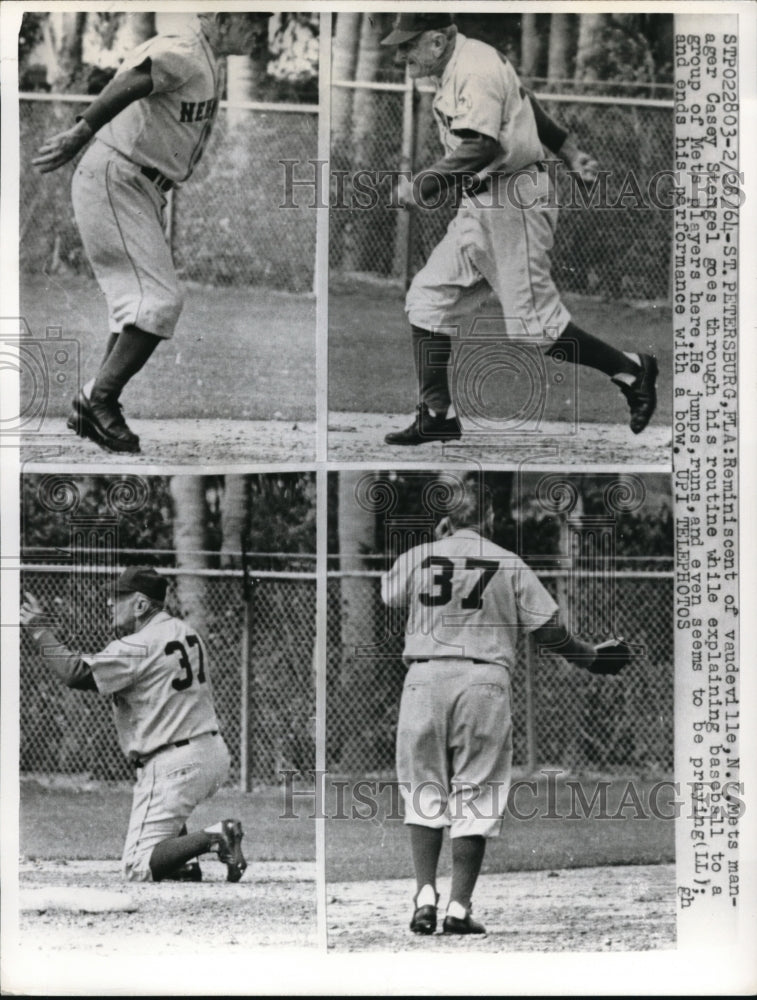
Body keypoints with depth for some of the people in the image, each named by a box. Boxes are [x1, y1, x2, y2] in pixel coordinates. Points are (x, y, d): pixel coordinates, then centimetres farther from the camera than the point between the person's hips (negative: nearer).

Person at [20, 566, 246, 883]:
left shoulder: (138, 647, -14)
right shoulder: (186, 633, 13)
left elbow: (75, 674, -15)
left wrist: (40, 630, -5)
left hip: (173, 766, -9)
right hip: (214, 753, 9)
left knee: (139, 868, -6)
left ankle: (213, 838, -24)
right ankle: (183, 863, 18)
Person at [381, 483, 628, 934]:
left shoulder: (417, 558, 5)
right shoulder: (510, 565, 3)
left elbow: (388, 596, 26)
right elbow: (548, 629, 4)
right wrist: (590, 657, 19)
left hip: (425, 677, 1)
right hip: (485, 681, -1)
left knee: (425, 791, 11)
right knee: (475, 794, 3)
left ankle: (425, 894, -1)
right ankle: (459, 907, 0)